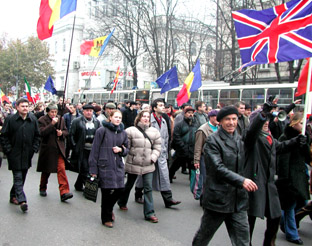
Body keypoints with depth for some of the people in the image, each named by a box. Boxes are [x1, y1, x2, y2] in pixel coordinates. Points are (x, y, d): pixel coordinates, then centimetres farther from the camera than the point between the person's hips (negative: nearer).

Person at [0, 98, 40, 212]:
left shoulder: (33, 119, 5)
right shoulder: (10, 119, -5)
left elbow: (37, 135, 12)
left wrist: (35, 148, 3)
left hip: (27, 154, 4)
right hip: (15, 154, -4)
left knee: (22, 177, 13)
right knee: (18, 177, -6)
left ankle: (13, 196, 30)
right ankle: (22, 200, -9)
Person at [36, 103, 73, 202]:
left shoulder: (61, 119, 7)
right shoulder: (42, 120, -5)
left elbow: (66, 131, 15)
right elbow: (42, 133, -18)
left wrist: (62, 133, -8)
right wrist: (52, 124, -24)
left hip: (59, 149, 2)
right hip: (47, 148, -2)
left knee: (61, 168, -10)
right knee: (46, 170, 12)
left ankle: (64, 192, -13)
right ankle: (42, 189, 35)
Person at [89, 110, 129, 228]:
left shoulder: (123, 133, 10)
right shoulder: (102, 131, -5)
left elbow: (127, 149, 20)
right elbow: (95, 150, -6)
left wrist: (121, 150, -5)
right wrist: (93, 169, -8)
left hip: (118, 166, 5)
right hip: (105, 166, -5)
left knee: (119, 189, 2)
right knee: (106, 192, 0)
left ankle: (109, 208, 33)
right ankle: (106, 218, 20)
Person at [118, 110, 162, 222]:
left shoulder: (155, 132, 4)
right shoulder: (131, 131, -6)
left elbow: (157, 147, 7)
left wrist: (153, 158, -6)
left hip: (148, 166, 2)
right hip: (133, 164, -2)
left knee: (148, 188, -2)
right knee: (129, 185, 17)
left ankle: (149, 213, 5)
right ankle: (122, 202, 44)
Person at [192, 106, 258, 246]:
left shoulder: (239, 140, 11)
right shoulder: (213, 140, -9)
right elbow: (218, 167, -20)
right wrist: (241, 181, -26)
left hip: (238, 199, 6)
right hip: (218, 197, -5)